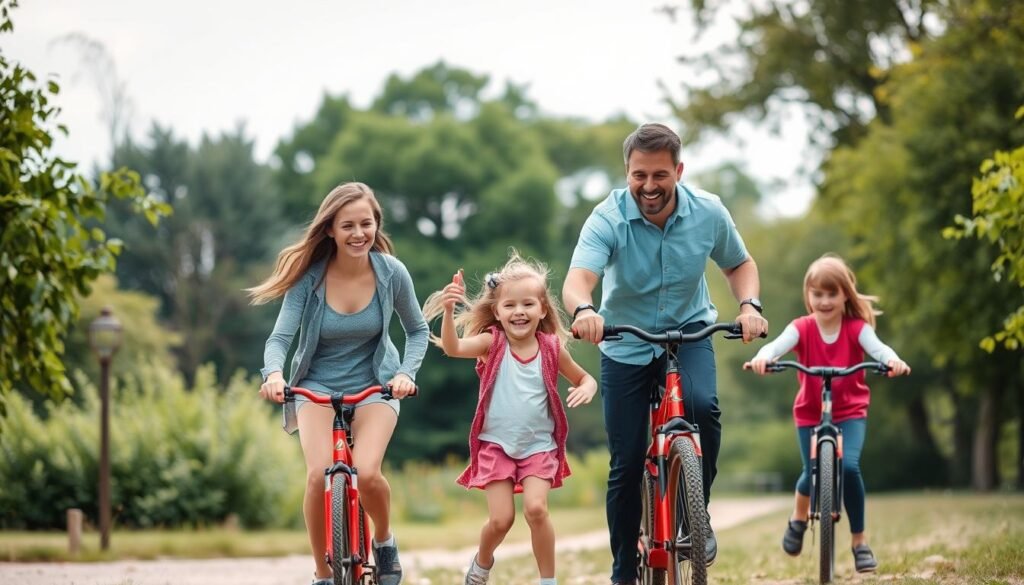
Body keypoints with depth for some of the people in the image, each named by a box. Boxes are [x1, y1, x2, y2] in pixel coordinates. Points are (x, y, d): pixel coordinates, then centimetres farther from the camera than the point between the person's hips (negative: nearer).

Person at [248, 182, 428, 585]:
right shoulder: (309, 276, -16)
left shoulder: (392, 272, -12)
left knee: (367, 473, -25)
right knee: (320, 475, -24)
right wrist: (274, 373, -39)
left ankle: (384, 539, 8)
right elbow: (279, 338, -18)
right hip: (317, 386, 0)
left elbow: (418, 331, 1)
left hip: (374, 385, 0)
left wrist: (407, 372, -17)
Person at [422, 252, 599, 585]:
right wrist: (449, 309, -44)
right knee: (501, 518, -7)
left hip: (539, 446, 1)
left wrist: (586, 389, -13)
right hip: (496, 444, 0)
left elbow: (584, 378, 12)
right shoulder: (492, 342, -8)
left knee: (535, 508, -19)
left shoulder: (551, 348, -3)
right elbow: (453, 348, -27)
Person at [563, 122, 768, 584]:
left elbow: (739, 264, 4)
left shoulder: (708, 212, -14)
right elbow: (578, 279, -38)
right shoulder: (608, 218, -22)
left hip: (689, 334, 0)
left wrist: (749, 306, -17)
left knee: (703, 406, -32)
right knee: (626, 464, 0)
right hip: (625, 346, 0)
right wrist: (583, 310, -61)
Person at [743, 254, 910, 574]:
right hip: (810, 412, 1)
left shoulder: (856, 328, -9)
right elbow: (778, 344, -29)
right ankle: (799, 516, 36)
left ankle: (859, 540, -2)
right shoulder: (802, 328, -10)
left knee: (849, 466, -20)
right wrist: (762, 357, -52)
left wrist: (893, 360, -51)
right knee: (812, 473, -2)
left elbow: (877, 347, -27)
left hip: (850, 411, -1)